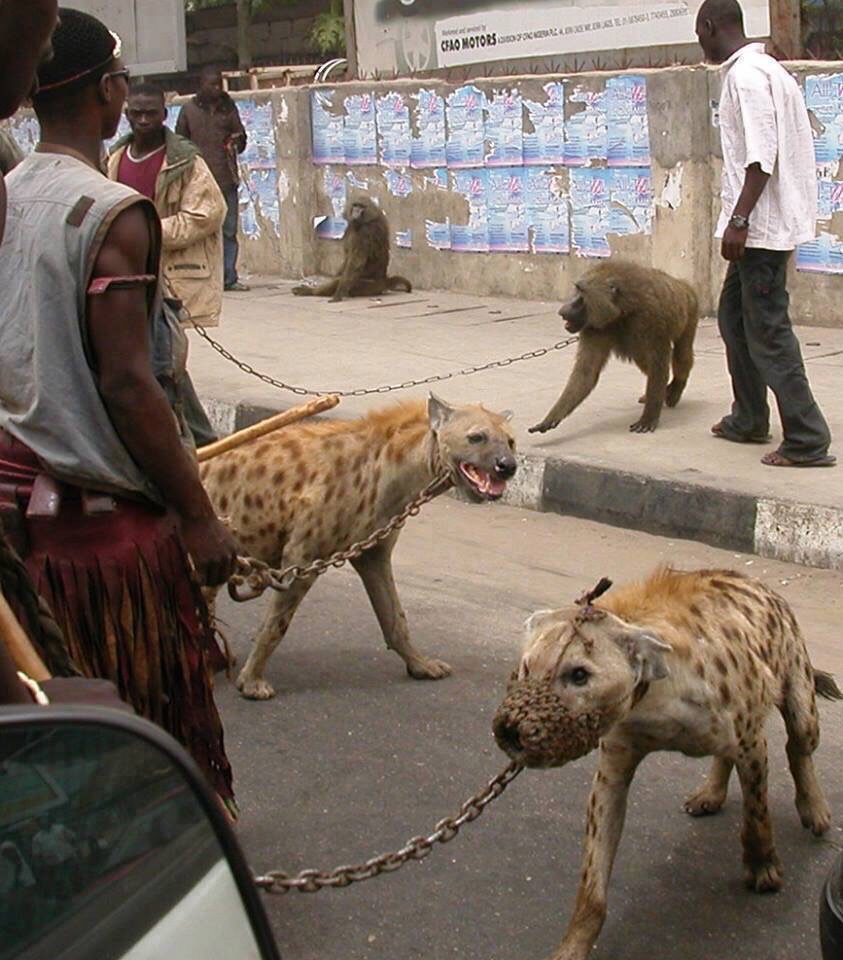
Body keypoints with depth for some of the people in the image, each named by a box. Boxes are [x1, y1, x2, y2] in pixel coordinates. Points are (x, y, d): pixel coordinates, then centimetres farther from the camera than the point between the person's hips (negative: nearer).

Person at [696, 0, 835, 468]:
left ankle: (807, 441, -7)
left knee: (767, 331, -8)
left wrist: (738, 220, -23)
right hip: (766, 223, 11)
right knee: (734, 315, 20)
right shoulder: (766, 68, 16)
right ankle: (749, 420, 30)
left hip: (763, 224, -11)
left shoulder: (746, 75, -15)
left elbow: (762, 156, -23)